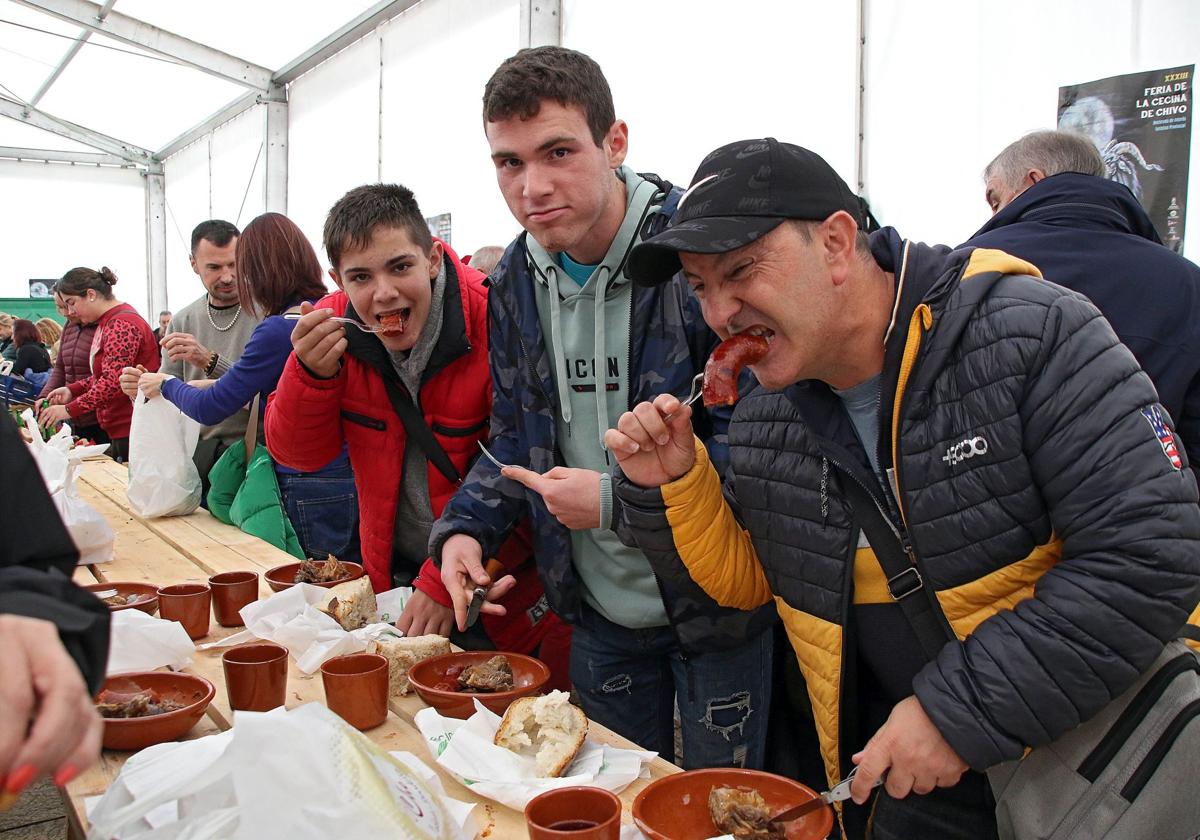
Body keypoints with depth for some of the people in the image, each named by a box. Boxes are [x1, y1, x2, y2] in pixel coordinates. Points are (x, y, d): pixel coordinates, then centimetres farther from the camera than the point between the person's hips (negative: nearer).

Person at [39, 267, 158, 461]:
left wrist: (70, 410, -23)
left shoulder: (122, 324, -16)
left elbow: (114, 380, -24)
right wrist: (71, 390, 8)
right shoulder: (106, 323, 18)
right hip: (118, 431, 10)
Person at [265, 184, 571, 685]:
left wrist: (448, 582, -22)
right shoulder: (333, 325, -7)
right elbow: (297, 454, -3)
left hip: (505, 580, -4)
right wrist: (313, 372, -22)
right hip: (393, 578, 5)